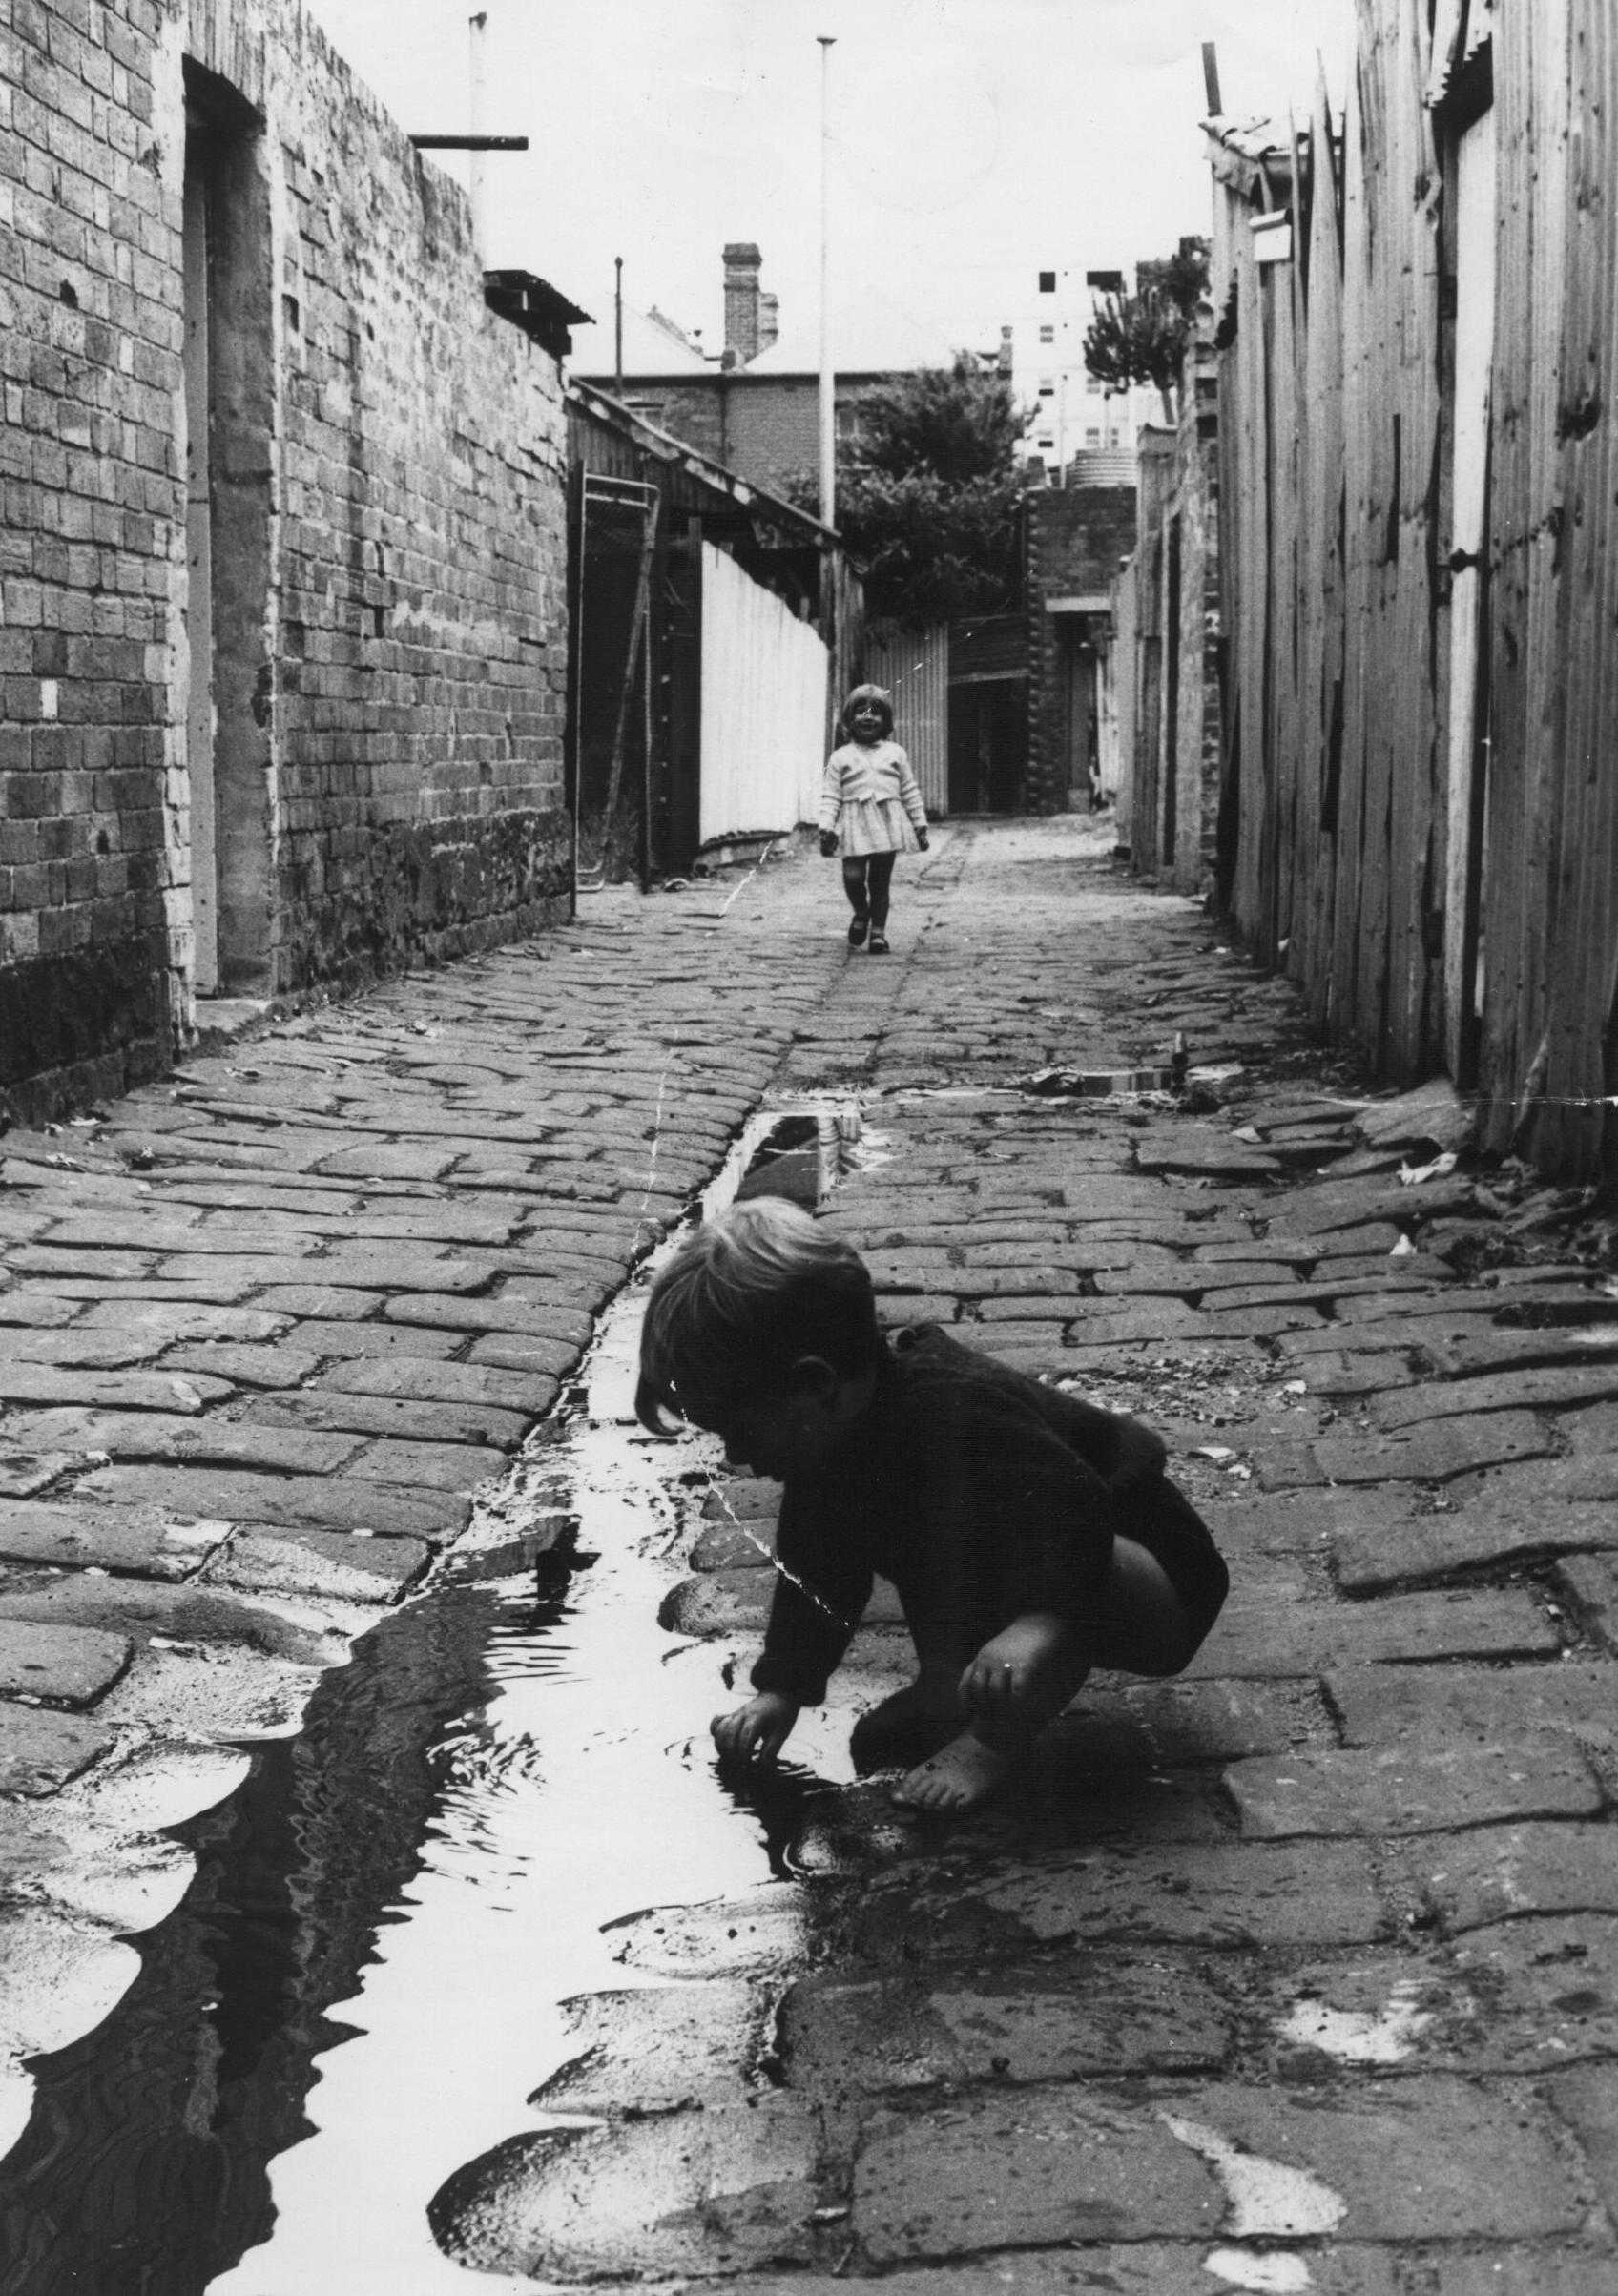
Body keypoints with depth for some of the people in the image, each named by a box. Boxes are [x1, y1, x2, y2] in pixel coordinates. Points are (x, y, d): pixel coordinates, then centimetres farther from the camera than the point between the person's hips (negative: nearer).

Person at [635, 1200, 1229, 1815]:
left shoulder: (958, 1413, -36)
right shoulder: (840, 1423, -7)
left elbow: (1079, 1509, -41)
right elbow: (818, 1566, 6)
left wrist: (1039, 1625, -54)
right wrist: (780, 1690, 1)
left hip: (1161, 1586, -9)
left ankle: (998, 1739, -16)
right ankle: (946, 1686, 9)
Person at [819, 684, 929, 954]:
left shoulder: (895, 753, 13)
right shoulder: (840, 757, 8)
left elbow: (910, 791, 15)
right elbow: (830, 796, 5)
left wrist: (920, 825, 12)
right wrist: (826, 828, -6)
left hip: (888, 824, 1)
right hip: (855, 824, -1)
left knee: (881, 881, 3)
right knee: (853, 875, -16)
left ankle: (878, 931, 14)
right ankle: (860, 914, 12)